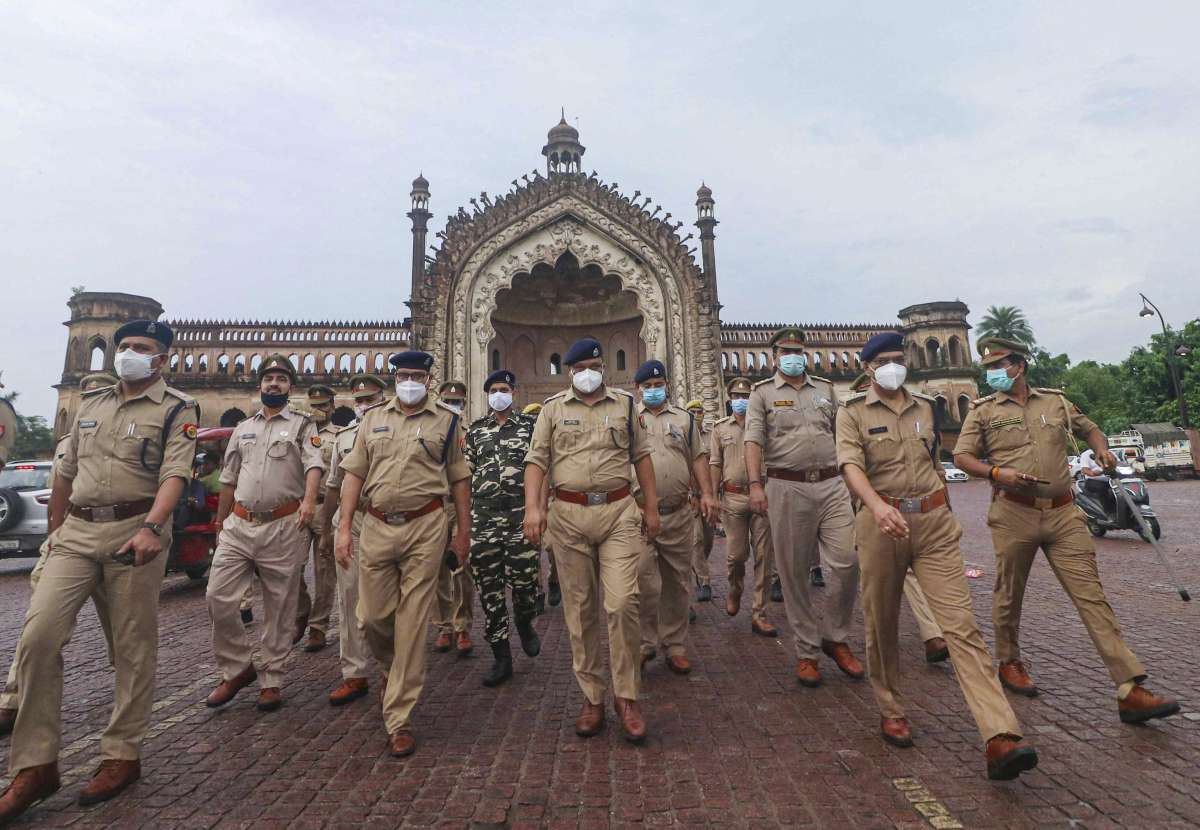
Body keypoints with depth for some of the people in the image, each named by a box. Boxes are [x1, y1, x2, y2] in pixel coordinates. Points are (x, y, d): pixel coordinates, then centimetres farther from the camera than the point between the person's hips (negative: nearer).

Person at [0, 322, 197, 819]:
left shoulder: (176, 410, -3)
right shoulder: (90, 404, 17)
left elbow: (175, 474, -17)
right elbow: (65, 472, 24)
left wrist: (151, 527, -31)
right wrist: (55, 530, 23)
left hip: (135, 532, -5)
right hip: (77, 532, 5)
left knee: (133, 647, 2)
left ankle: (122, 755, 16)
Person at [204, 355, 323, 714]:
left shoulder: (303, 425, 2)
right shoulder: (243, 428, 17)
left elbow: (314, 464, -16)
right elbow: (228, 481, 22)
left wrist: (309, 499, -34)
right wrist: (220, 524, 21)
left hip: (284, 526, -4)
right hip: (239, 525, 4)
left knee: (279, 608, 4)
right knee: (219, 597, -3)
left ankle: (271, 680, 18)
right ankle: (237, 668, 18)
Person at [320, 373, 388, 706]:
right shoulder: (343, 436, 15)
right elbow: (333, 486, 19)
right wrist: (326, 528, 18)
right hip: (349, 522, 4)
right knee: (350, 599, 5)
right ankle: (355, 674, 15)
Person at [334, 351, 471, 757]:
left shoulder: (446, 420, 5)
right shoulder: (373, 419, 12)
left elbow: (459, 479, 5)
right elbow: (354, 475, 10)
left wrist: (463, 532, 3)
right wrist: (344, 528, 2)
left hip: (425, 528, -3)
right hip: (377, 526, 3)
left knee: (411, 623, 1)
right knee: (372, 615, 9)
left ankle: (399, 719, 14)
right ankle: (394, 667, 43)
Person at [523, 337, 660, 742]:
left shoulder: (625, 403, 10)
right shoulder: (553, 408, 8)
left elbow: (641, 455, 13)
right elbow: (537, 459, 2)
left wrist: (651, 507, 10)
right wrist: (533, 506, -11)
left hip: (620, 513, 0)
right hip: (569, 515, 1)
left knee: (622, 603, -8)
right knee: (579, 611, 8)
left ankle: (626, 696, 11)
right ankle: (591, 696, 23)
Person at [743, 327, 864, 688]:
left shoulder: (826, 388, 16)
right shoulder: (763, 392, 6)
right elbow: (753, 441, -4)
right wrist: (755, 485, -15)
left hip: (832, 485, 3)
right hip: (787, 488, -3)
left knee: (847, 561, -4)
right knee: (794, 572, 3)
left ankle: (835, 638, 19)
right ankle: (806, 651, 18)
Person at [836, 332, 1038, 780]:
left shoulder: (927, 407, 15)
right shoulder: (853, 413, 0)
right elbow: (851, 465, -16)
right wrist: (877, 505, -34)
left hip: (934, 523, 3)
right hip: (882, 522, -2)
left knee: (961, 623, -7)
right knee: (882, 624, 9)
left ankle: (1001, 739, -8)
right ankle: (890, 710, 29)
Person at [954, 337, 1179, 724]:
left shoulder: (1055, 401, 11)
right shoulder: (983, 410, 3)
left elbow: (1089, 428, 27)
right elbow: (961, 456, -1)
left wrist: (1101, 446, 5)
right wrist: (996, 472, -17)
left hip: (1063, 514, 2)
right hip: (1014, 514, -2)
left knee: (1092, 595, -2)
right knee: (1009, 596, 9)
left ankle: (1130, 691, 1)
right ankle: (1009, 663, 29)